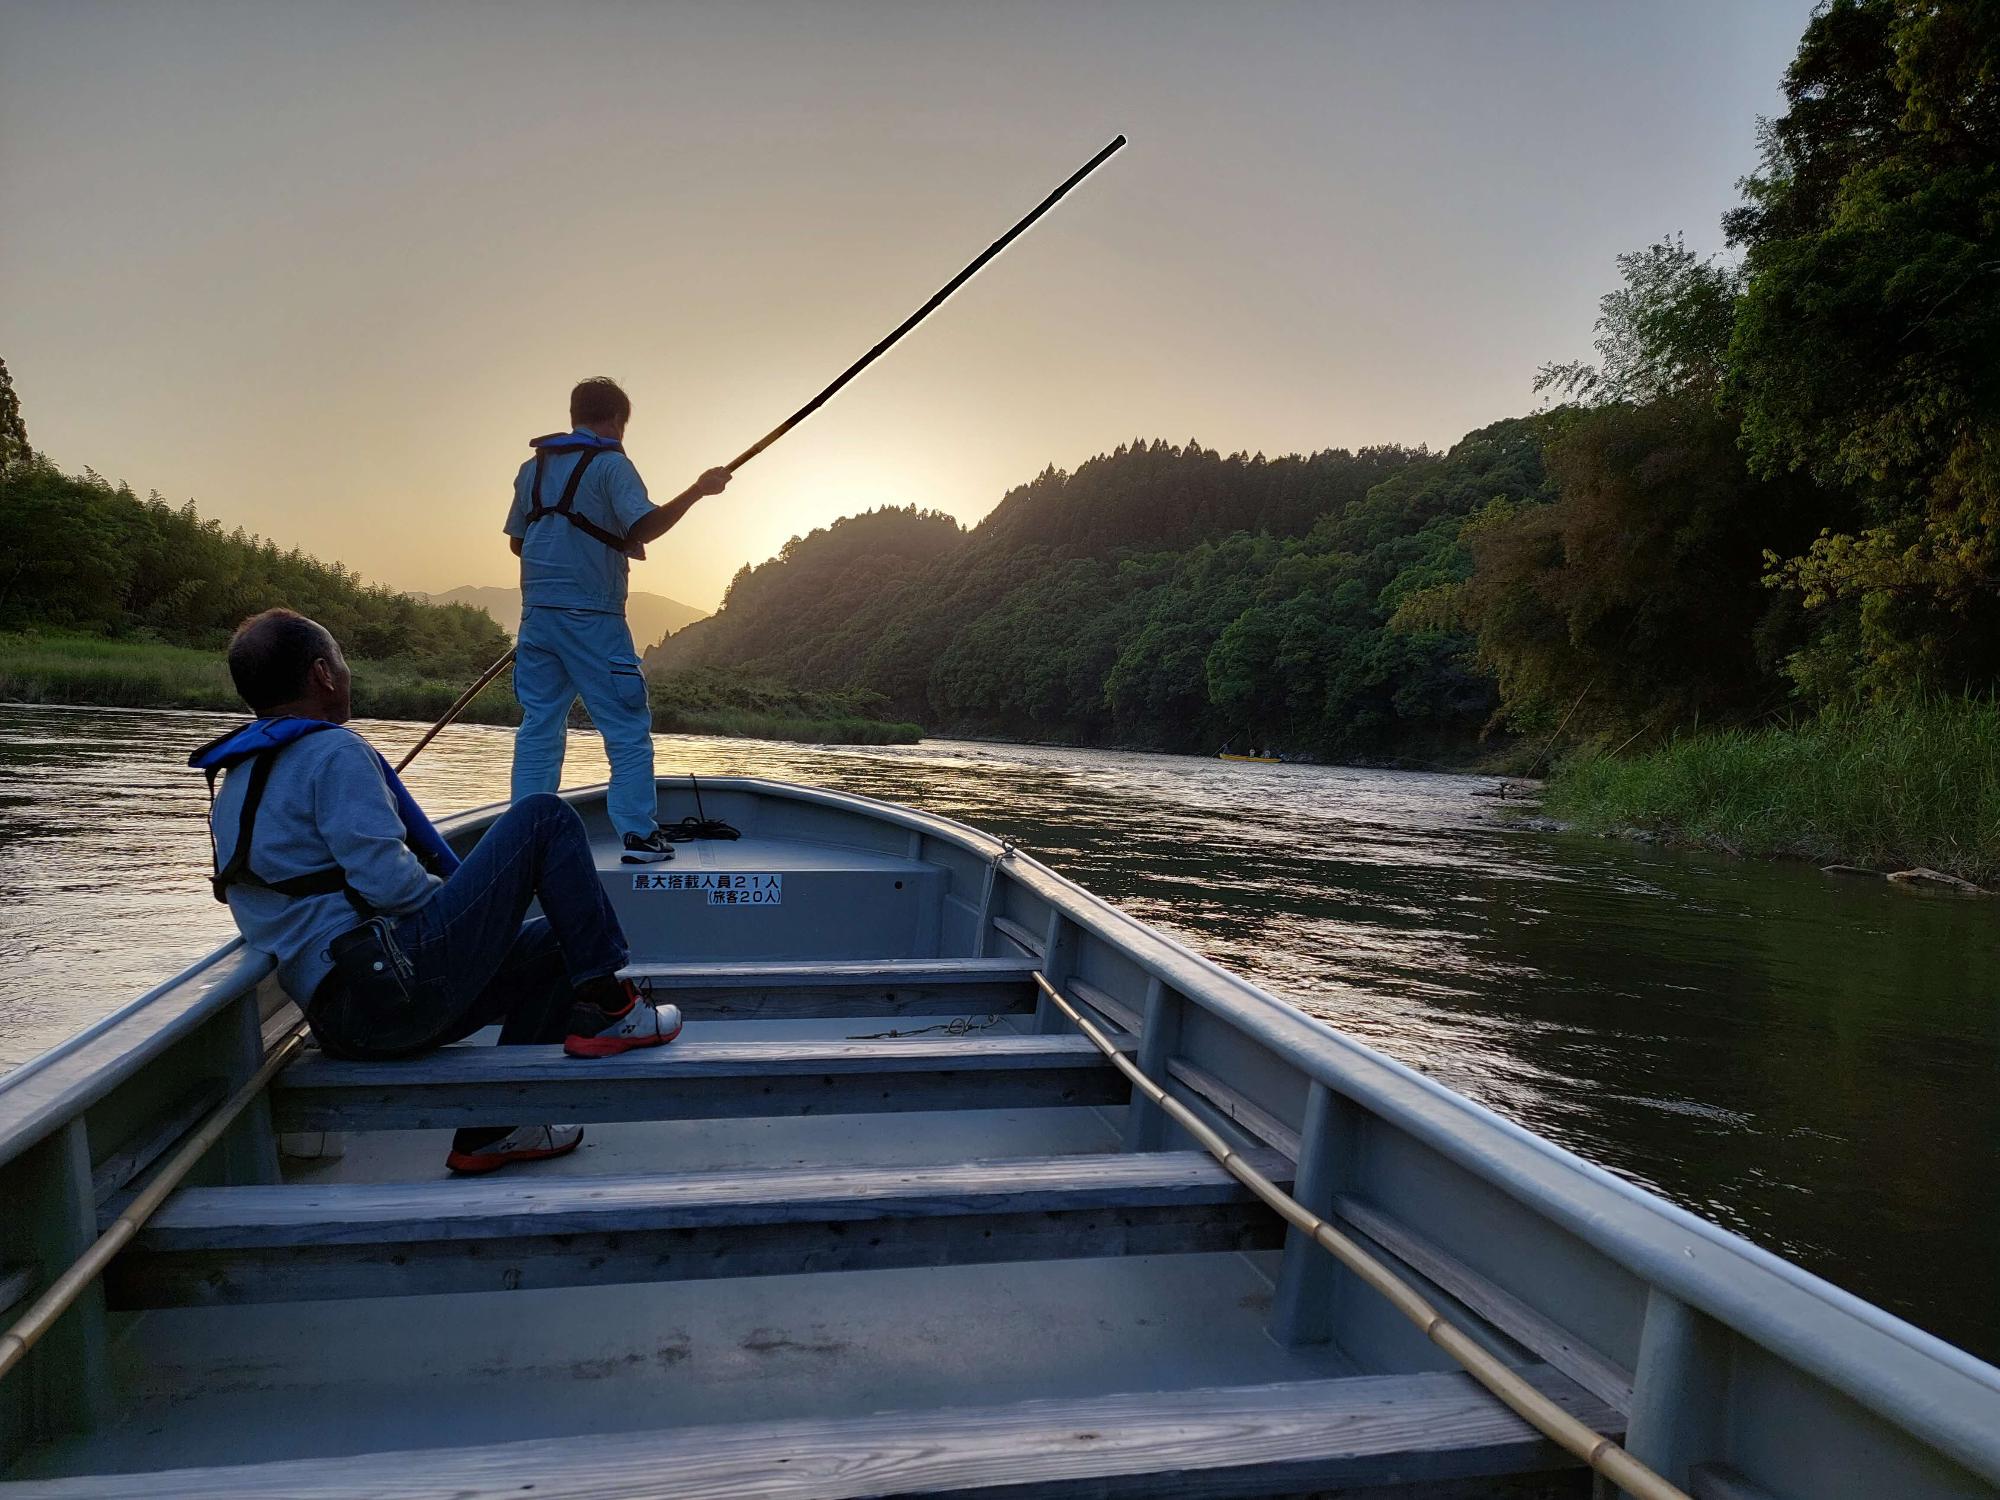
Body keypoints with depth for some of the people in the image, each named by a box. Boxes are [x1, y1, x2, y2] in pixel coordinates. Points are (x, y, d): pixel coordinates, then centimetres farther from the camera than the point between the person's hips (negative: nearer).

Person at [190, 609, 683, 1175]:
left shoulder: (233, 784, 21)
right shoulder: (332, 750, -9)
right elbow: (389, 882, -20)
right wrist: (458, 903, 1)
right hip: (402, 978, -10)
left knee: (553, 944, 26)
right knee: (543, 818, -3)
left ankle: (489, 1128, 18)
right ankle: (605, 1008, -4)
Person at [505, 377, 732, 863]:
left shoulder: (533, 467, 16)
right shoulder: (610, 463, -4)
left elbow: (518, 541, 22)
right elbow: (644, 527, -19)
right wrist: (697, 490, -11)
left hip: (537, 614, 6)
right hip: (590, 617, -6)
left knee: (539, 727, 10)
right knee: (628, 729, 1)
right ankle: (639, 834, 1)